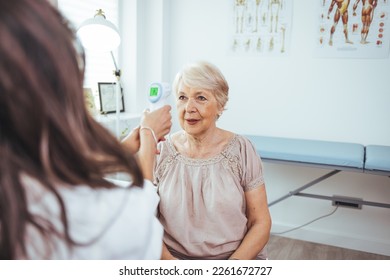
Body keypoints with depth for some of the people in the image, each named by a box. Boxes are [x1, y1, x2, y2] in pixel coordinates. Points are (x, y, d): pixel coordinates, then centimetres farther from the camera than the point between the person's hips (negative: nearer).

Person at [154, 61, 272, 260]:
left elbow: (260, 222, -2)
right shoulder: (160, 152, -3)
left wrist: (231, 270, -13)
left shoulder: (241, 150, -5)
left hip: (238, 258, 0)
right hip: (174, 257, 0)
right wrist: (169, 261, -14)